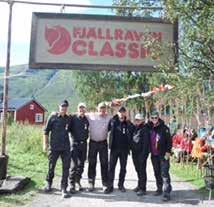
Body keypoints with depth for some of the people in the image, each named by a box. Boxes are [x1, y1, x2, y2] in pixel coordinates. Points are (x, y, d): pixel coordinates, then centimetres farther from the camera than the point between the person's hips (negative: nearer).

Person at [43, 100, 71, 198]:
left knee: (66, 167, -1)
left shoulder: (69, 119, 6)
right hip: (54, 146, -2)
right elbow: (46, 131, 1)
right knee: (51, 166, 9)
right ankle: (49, 183, 35)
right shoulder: (53, 117, -1)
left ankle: (64, 188, 7)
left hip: (66, 147, 2)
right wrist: (45, 143, -1)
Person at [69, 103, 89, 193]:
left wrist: (85, 138, 6)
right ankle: (72, 184, 1)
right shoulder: (73, 118, -4)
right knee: (74, 165, -6)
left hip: (83, 144, 4)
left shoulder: (87, 120, 5)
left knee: (81, 165, 11)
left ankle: (78, 181, 26)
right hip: (75, 143, -4)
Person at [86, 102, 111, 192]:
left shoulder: (109, 117, 0)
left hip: (103, 143, 0)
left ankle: (105, 184, 12)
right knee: (92, 163, 7)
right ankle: (91, 183, 19)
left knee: (104, 163, 3)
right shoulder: (90, 116, 0)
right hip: (92, 142, 0)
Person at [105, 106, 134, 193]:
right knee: (111, 167, 1)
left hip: (124, 149, 1)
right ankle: (110, 185, 9)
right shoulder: (113, 121, -2)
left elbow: (132, 133, -8)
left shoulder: (128, 124, 0)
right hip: (114, 148, -1)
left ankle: (121, 185, 24)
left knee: (123, 167, 10)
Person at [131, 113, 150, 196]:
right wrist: (131, 149, 11)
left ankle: (143, 188, 1)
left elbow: (146, 142, -14)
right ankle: (140, 185, 27)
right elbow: (131, 139, 19)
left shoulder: (145, 129, -8)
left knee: (142, 170, -4)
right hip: (135, 152, 7)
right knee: (138, 170, 15)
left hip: (142, 153, -7)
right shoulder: (134, 128, 14)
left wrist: (144, 153, -18)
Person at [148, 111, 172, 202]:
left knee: (164, 173, -8)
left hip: (163, 155, -5)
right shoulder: (149, 128, 8)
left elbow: (169, 140, -8)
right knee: (157, 173, 14)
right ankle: (159, 189, 28)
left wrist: (168, 151, -14)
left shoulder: (164, 128, -6)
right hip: (154, 155, 5)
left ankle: (167, 193, -5)